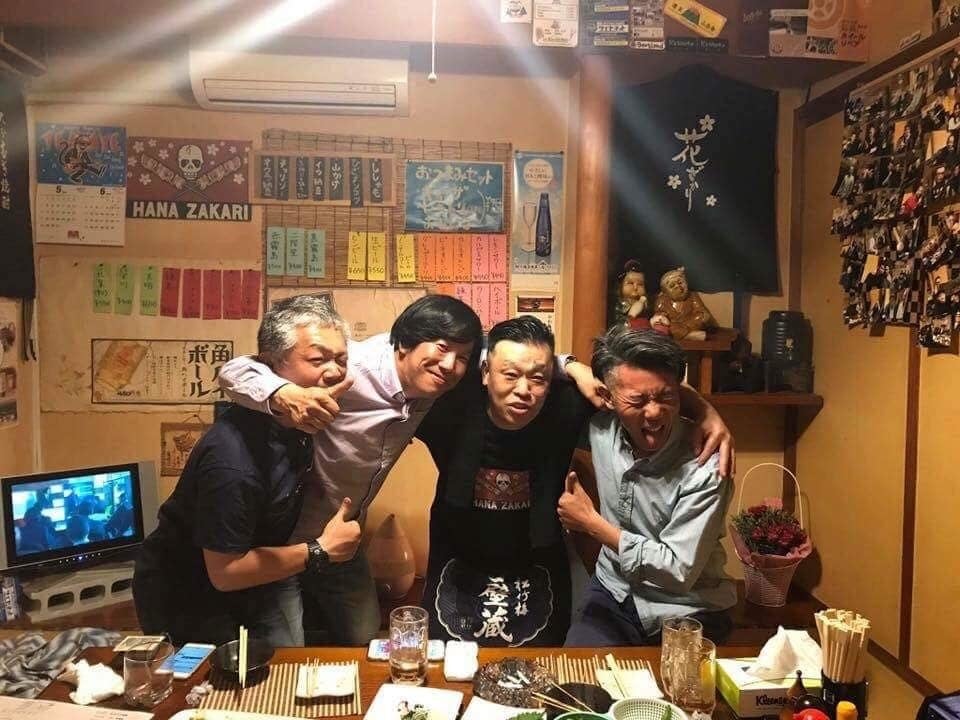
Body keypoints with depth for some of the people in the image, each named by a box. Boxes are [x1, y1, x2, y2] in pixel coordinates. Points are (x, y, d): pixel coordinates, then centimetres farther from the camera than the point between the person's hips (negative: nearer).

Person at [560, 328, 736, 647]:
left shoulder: (706, 466, -22)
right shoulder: (602, 428, -10)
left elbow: (679, 571, -20)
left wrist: (591, 523, -19)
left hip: (686, 612, -2)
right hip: (614, 594, 2)